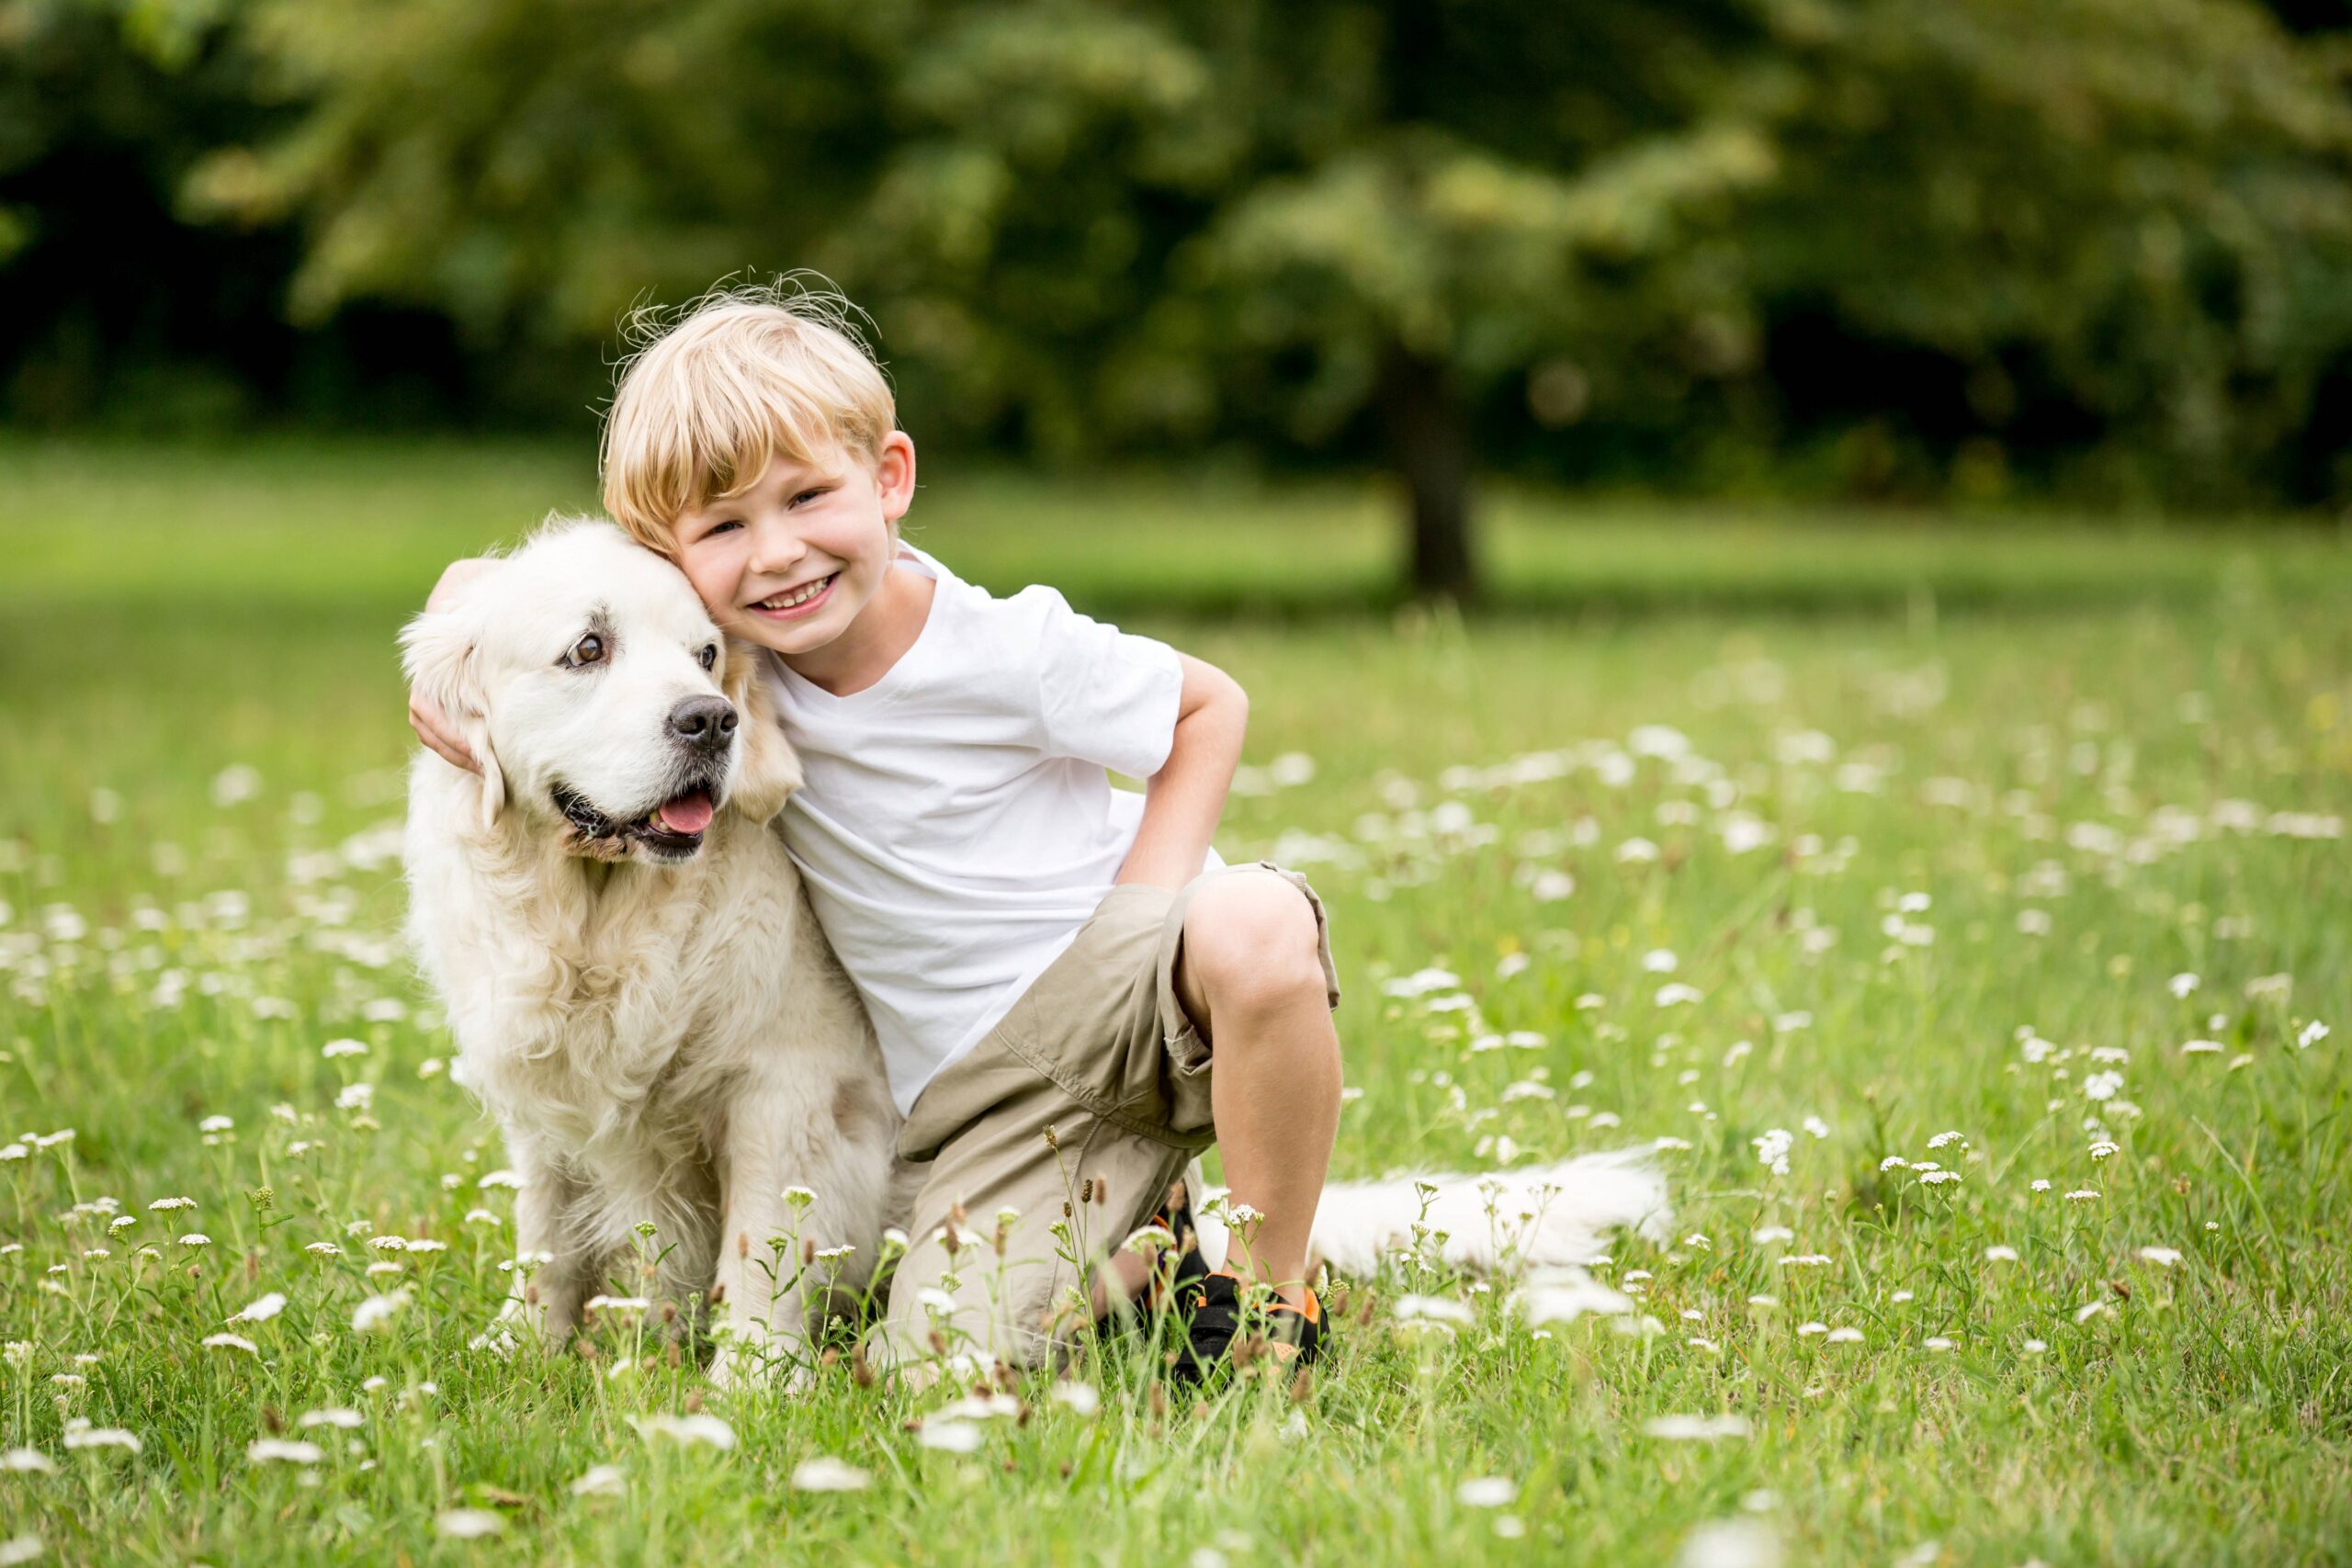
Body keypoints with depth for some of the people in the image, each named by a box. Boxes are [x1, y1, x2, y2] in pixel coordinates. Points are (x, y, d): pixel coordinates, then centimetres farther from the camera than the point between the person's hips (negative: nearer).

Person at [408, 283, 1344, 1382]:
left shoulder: (1006, 650, -15)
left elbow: (1210, 708, 0)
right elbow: (486, 581, 7)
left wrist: (1148, 902, -11)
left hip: (1120, 974, -3)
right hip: (990, 1095, 3)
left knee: (1256, 924, -39)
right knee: (951, 1357, -20)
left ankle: (1270, 1284, -15)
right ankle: (1145, 1233, 12)